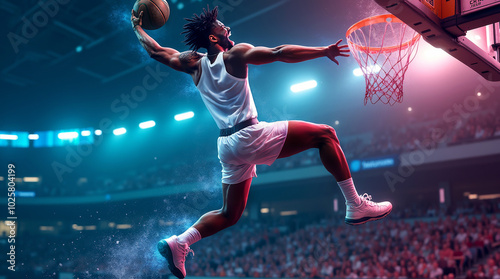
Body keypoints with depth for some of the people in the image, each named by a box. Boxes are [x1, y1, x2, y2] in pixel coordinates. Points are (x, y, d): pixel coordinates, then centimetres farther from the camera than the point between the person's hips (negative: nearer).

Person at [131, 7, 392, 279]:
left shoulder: (194, 64, 14)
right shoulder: (235, 54, -2)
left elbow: (156, 51, 23)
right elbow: (278, 53, -11)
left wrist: (137, 28, 40)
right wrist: (324, 51, -8)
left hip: (227, 146, 7)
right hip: (251, 136, -7)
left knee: (228, 214, 21)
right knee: (325, 134, 0)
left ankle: (179, 242, 7)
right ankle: (355, 206, -4)